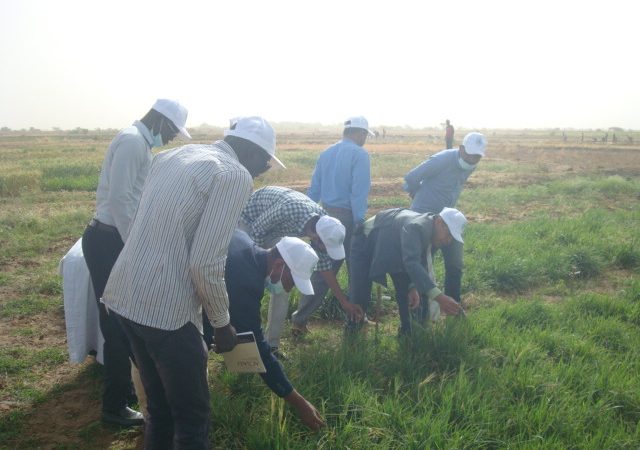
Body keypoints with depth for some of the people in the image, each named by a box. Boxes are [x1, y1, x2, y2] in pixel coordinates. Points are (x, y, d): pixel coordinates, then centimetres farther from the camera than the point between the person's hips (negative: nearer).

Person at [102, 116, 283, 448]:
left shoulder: (171, 155, 15)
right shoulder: (235, 175, -10)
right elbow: (205, 264, -18)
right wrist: (222, 323, -3)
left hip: (122, 295, 8)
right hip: (166, 309, -8)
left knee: (159, 408, 23)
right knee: (192, 419, 9)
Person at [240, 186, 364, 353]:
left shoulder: (323, 223, -22)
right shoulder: (287, 211, -44)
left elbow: (324, 264, -8)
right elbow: (257, 231, -26)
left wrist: (344, 301, -3)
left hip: (274, 229, 5)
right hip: (250, 218, -5)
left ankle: (271, 344, 3)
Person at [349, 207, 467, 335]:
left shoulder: (429, 231, -12)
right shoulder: (415, 227, -40)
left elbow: (420, 263, -2)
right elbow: (411, 263, -52)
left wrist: (414, 287, -20)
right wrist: (438, 296, -59)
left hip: (394, 249, 8)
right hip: (367, 242, -8)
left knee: (407, 292, 0)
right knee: (360, 296, -12)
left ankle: (408, 332, 14)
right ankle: (352, 330, 11)